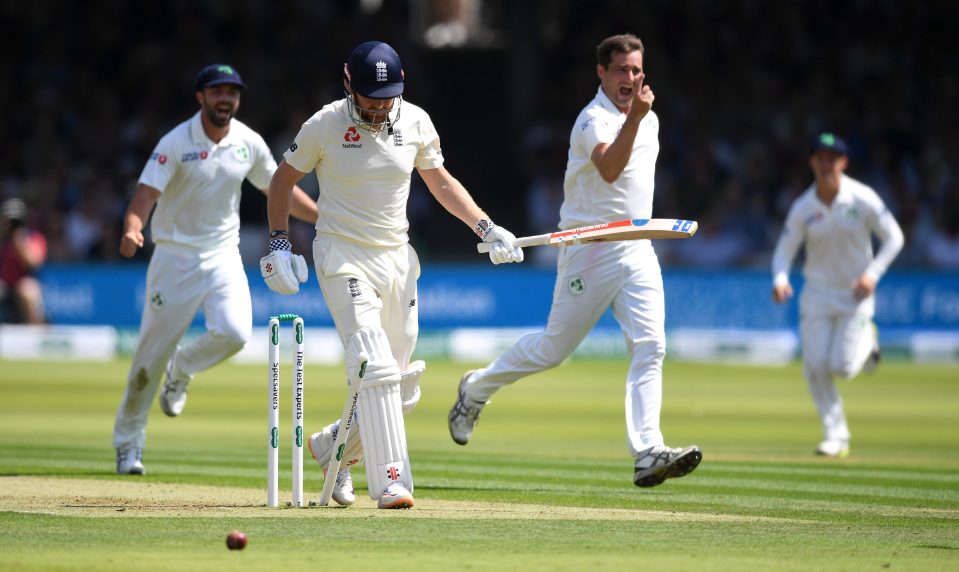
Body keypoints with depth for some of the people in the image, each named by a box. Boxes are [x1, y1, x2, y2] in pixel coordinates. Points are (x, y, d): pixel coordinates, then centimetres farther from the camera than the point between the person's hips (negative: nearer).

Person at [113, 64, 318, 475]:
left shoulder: (249, 143, 1)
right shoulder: (176, 144, -13)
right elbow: (146, 194, -21)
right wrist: (132, 231, -41)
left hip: (223, 255, 3)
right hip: (175, 256, -3)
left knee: (235, 332, -20)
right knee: (152, 352, -1)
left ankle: (181, 370, 13)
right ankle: (128, 442, 15)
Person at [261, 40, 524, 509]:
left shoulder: (415, 122, 1)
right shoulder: (325, 126, -9)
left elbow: (440, 180, 14)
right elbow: (284, 179, 4)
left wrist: (486, 227, 4)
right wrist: (279, 244, -4)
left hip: (397, 258, 5)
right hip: (344, 259, -5)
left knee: (400, 388, 5)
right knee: (375, 366, -21)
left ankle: (332, 445, 30)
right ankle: (390, 483, -24)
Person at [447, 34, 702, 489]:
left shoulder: (649, 119, 12)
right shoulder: (593, 120, -14)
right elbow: (610, 169, -34)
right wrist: (634, 117, -43)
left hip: (638, 250, 6)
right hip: (590, 249, -6)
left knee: (649, 347, -11)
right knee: (554, 348, 5)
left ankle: (648, 454, -20)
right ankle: (476, 390, 30)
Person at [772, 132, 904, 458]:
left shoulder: (862, 199, -11)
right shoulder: (803, 208, -6)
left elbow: (894, 238, -5)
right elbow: (785, 250, -3)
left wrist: (872, 274, -18)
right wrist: (780, 280, -24)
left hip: (856, 293, -2)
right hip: (818, 294, 2)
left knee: (843, 367, -10)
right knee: (815, 367, -7)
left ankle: (867, 339, 25)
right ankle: (835, 437, 4)